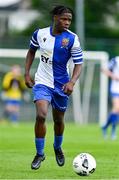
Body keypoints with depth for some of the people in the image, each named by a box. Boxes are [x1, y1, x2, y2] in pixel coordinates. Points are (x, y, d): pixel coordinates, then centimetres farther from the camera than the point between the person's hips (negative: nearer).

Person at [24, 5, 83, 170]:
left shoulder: (72, 39, -11)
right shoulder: (39, 33, -6)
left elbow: (78, 64, -9)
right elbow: (31, 51, 13)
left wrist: (72, 82, -25)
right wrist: (27, 73, 7)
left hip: (61, 85, 0)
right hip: (42, 82, 0)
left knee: (59, 119, 14)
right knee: (41, 115, -20)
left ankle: (58, 148, 44)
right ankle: (39, 153, -5)